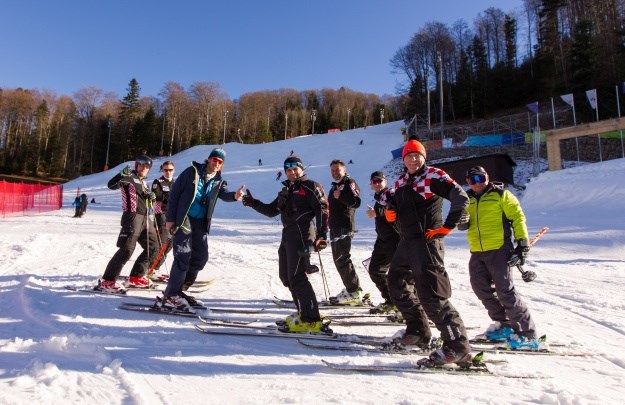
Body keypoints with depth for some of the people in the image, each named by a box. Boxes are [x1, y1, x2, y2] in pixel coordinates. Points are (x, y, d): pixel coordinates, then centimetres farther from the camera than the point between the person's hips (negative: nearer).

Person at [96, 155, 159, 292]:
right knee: (127, 249, -14)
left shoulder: (144, 183, 22)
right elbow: (111, 185, -16)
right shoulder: (129, 177, 0)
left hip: (145, 218, 9)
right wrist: (122, 175, -34)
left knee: (153, 246, 11)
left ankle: (136, 277, 19)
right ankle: (107, 281, -7)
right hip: (133, 216, -9)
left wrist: (151, 197, 2)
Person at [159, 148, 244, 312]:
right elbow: (174, 193, -4)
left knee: (201, 257, 6)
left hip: (201, 223, 6)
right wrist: (170, 218, -10)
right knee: (183, 255, -13)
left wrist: (234, 195, -39)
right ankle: (170, 296, -5)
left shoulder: (218, 181, 8)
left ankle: (178, 290, 22)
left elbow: (224, 194, -15)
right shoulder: (192, 172, -3)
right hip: (183, 219, -6)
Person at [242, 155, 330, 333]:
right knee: (286, 276, 11)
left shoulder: (310, 186, -1)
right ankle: (304, 313, 20)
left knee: (296, 277, -14)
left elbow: (322, 209, -11)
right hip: (288, 235, 9)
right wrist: (253, 203, 12)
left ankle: (312, 320, -10)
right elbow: (271, 210, 26)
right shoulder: (286, 191, 23)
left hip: (302, 235, -9)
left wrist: (321, 235, -20)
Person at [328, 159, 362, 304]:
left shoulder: (349, 183, -4)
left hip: (345, 227, -10)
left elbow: (356, 202, -19)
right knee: (338, 259, 11)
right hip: (335, 227, 10)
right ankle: (350, 288, 18)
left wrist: (341, 196, -31)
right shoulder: (335, 186, 25)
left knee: (342, 259, -12)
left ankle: (354, 292, -8)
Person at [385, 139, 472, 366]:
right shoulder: (401, 182, 15)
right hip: (406, 241, 9)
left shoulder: (433, 176, -7)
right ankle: (418, 331, 30)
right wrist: (391, 212, 1)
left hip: (427, 241, -9)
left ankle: (458, 346, -3)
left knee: (431, 296, -13)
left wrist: (447, 226, -15)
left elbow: (461, 198, -15)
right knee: (395, 284, 17)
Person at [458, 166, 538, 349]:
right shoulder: (468, 199, 14)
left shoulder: (501, 195, 0)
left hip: (499, 249, -6)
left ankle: (527, 333, 0)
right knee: (482, 289, 11)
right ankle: (504, 324, 28)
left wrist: (522, 243, -10)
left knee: (505, 290, -11)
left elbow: (518, 217, -3)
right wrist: (462, 222, -6)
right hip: (477, 252, 7)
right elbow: (462, 222, 19)